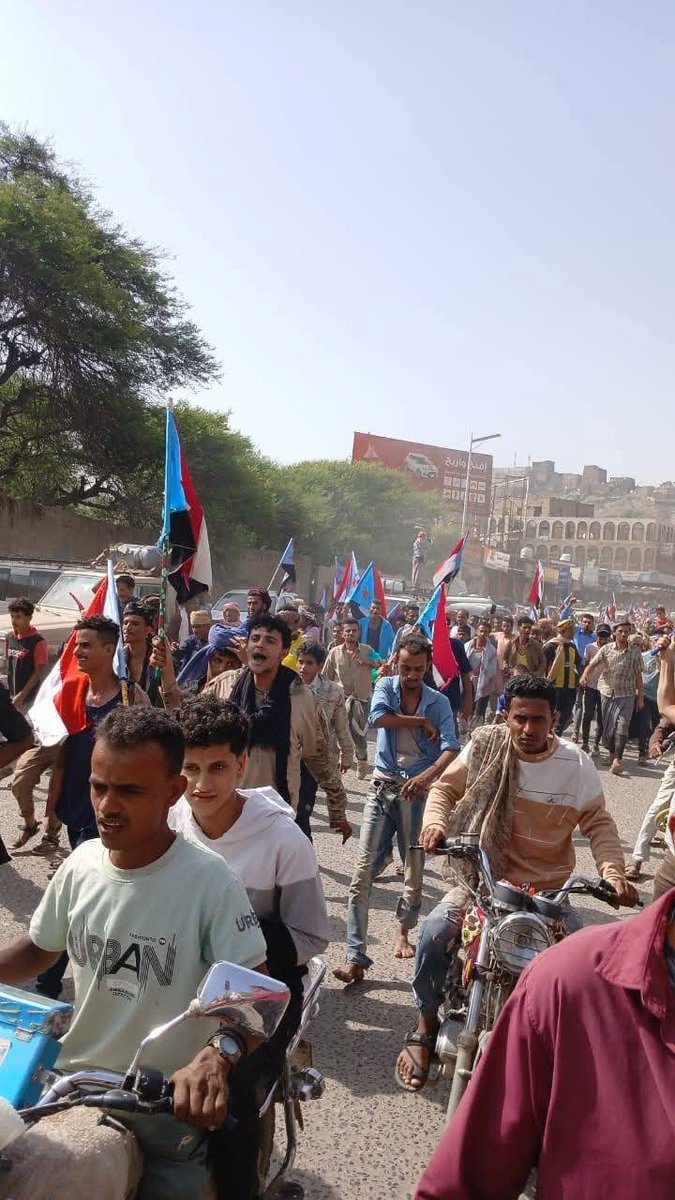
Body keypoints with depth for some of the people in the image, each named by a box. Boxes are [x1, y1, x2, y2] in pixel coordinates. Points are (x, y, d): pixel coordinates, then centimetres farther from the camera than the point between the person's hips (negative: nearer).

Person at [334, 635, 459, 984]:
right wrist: (421, 721, -11)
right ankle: (355, 957, -6)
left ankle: (403, 931, 37)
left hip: (417, 791, 1)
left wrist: (428, 775, -29)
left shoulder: (439, 702, 2)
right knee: (364, 870, -8)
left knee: (415, 870, 11)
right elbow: (379, 718, -17)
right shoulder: (385, 687, 4)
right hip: (383, 786, 0)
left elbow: (451, 749, -11)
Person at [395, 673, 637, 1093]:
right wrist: (435, 822, -18)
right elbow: (446, 787, 2)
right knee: (435, 933, -21)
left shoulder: (577, 764, -6)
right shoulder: (486, 746, -7)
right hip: (483, 877, 0)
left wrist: (613, 870, -16)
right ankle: (426, 1029, 5)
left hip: (549, 888, 1)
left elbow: (598, 822, 1)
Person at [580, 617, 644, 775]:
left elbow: (638, 675, 3)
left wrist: (641, 697, 3)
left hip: (626, 695, -2)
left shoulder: (635, 652, -1)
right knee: (607, 727, 9)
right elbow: (592, 664, -10)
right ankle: (611, 753, 30)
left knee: (622, 725, -15)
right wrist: (585, 675, -31)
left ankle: (617, 759, -19)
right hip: (608, 693, 2)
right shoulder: (606, 649, -1)